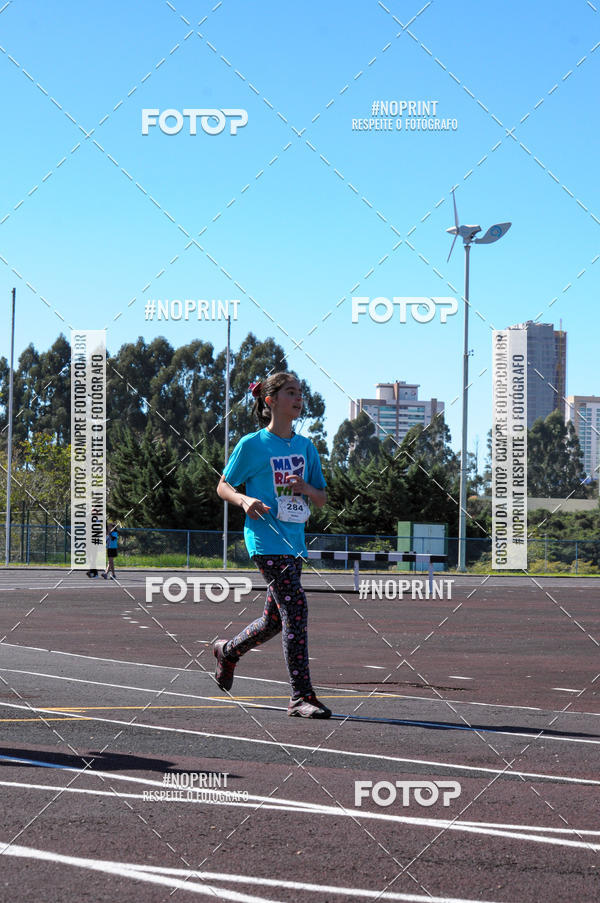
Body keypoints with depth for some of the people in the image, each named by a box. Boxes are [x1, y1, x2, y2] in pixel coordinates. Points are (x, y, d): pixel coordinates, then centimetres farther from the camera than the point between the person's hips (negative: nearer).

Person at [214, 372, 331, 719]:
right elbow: (223, 486, 5)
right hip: (266, 538, -7)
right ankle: (302, 697, -16)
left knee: (276, 619, 14)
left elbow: (322, 499, 17)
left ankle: (228, 651, 44)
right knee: (296, 608, -18)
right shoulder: (252, 444, -2)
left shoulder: (306, 447, 13)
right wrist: (245, 500, -16)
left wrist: (306, 488, -6)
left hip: (295, 540, 7)